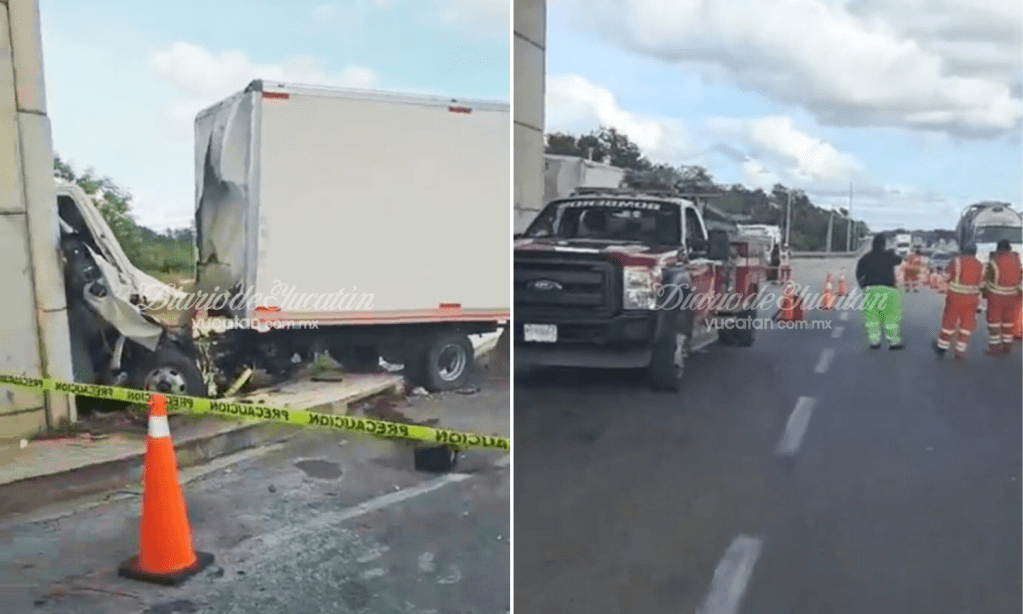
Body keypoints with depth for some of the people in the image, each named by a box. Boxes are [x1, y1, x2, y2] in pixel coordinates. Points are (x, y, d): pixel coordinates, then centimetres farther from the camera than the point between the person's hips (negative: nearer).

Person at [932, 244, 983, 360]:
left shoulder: (957, 261, -6)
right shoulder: (980, 266, 6)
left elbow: (946, 277, -3)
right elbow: (980, 284, 11)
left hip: (955, 297, -2)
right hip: (971, 299, 2)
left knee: (949, 321, 10)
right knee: (967, 324, 10)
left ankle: (942, 347, 20)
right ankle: (960, 351, 8)